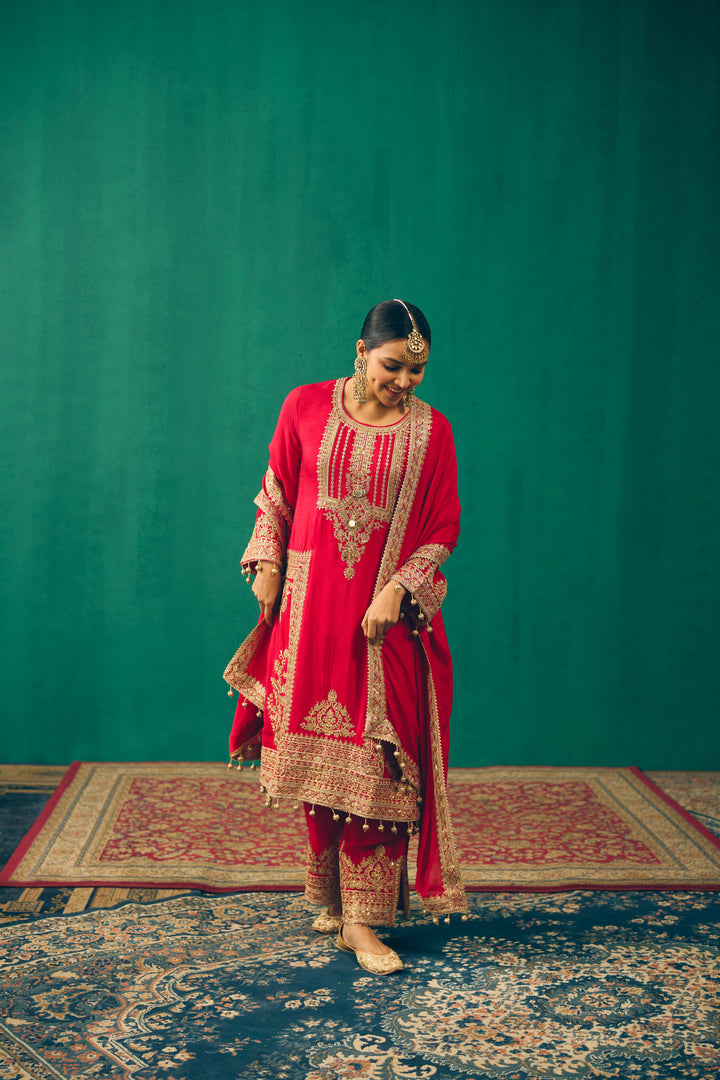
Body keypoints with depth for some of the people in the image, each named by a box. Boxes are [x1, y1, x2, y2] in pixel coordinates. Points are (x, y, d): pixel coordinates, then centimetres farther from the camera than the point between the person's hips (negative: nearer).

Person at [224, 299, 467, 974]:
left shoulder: (431, 431, 0)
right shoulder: (306, 407, 2)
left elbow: (442, 531, 1)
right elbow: (275, 494, 11)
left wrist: (396, 591, -11)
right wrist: (265, 563, 1)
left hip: (387, 616, -1)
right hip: (311, 607, 1)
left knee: (374, 763, -2)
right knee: (318, 754, 8)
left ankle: (361, 921, 4)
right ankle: (330, 893, 26)